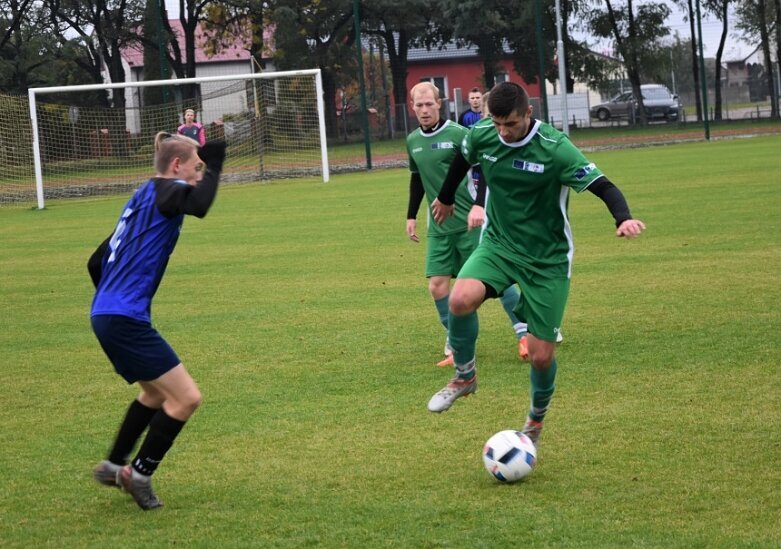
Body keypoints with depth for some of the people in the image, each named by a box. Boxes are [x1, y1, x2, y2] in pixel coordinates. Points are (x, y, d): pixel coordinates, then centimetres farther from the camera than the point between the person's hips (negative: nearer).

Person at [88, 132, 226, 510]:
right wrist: (214, 165, -17)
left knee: (156, 393, 28)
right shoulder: (164, 191, -8)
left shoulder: (141, 199, 20)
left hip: (107, 313, 10)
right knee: (186, 397, -7)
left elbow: (97, 262, 24)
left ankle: (114, 465, 34)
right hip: (125, 319, -10)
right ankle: (140, 474, 2)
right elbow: (199, 205, -32)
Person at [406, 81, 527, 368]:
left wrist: (479, 205, -25)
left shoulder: (457, 134, -11)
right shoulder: (413, 141, 9)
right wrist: (411, 216, 21)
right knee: (437, 285, -4)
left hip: (469, 223, -5)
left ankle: (524, 331, 10)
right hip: (439, 228, 5)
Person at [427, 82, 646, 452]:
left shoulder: (555, 148, -21)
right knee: (461, 298, -29)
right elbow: (462, 160, 15)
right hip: (499, 245, 3)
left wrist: (623, 218, -44)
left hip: (548, 259, -3)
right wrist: (445, 198, 32)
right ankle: (464, 377, -3)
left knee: (541, 355, -2)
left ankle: (536, 421, 30)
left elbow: (604, 187, -23)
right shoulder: (481, 135, -9)